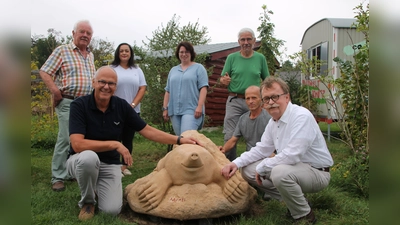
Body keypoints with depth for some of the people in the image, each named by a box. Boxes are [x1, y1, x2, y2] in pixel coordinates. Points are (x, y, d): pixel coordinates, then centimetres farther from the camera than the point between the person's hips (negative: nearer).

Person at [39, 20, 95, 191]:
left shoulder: (90, 55, 15)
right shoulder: (62, 50, -4)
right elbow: (44, 72, -7)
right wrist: (55, 91, -18)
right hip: (68, 103, -6)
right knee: (65, 139, -7)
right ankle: (58, 178, 4)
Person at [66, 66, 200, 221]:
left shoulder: (122, 106, -7)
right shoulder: (79, 105, -18)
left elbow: (147, 131, -4)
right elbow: (77, 144, -28)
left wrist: (179, 140, -11)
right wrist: (115, 144, -29)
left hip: (110, 165, 2)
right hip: (83, 162, -2)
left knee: (112, 210, -16)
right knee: (89, 157, -38)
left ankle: (98, 187, 20)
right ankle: (87, 202, -6)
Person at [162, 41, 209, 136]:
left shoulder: (198, 68, 5)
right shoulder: (173, 70, 19)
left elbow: (203, 88, -5)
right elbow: (168, 91, 18)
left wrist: (200, 106, -15)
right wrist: (165, 108, 11)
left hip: (191, 110, -5)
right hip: (174, 110, 5)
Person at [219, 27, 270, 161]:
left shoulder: (260, 58, 7)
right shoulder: (232, 57, 5)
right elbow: (222, 80, 6)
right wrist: (224, 81, -18)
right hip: (235, 101, -1)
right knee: (230, 136, -2)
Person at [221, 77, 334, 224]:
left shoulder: (301, 116, -24)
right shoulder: (273, 122, 2)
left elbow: (292, 155, -32)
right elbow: (261, 149, 10)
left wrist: (262, 168, -18)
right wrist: (236, 163, -6)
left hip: (316, 172, -8)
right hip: (292, 168, 8)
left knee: (281, 172, -38)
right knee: (248, 170, 3)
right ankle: (293, 201, 9)